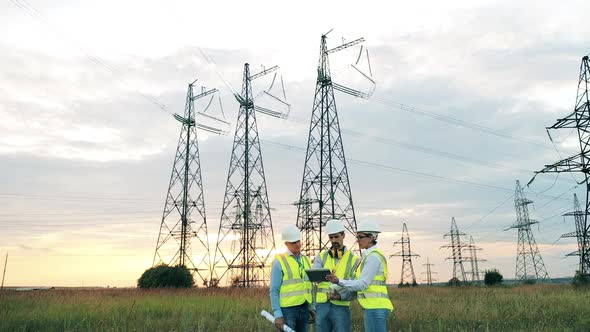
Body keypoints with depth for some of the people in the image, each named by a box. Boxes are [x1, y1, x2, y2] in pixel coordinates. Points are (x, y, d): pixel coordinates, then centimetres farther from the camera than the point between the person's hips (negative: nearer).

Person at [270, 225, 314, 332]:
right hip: (287, 309, -5)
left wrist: (312, 308, 10)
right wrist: (278, 315, -14)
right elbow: (274, 291, -8)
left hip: (304, 309, 6)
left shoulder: (306, 260, 11)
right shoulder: (280, 262, -7)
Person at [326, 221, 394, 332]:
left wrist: (339, 281, -26)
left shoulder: (373, 257, -13)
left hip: (375, 307, -10)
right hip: (374, 307, 10)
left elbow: (363, 284, -19)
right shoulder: (369, 255, 16)